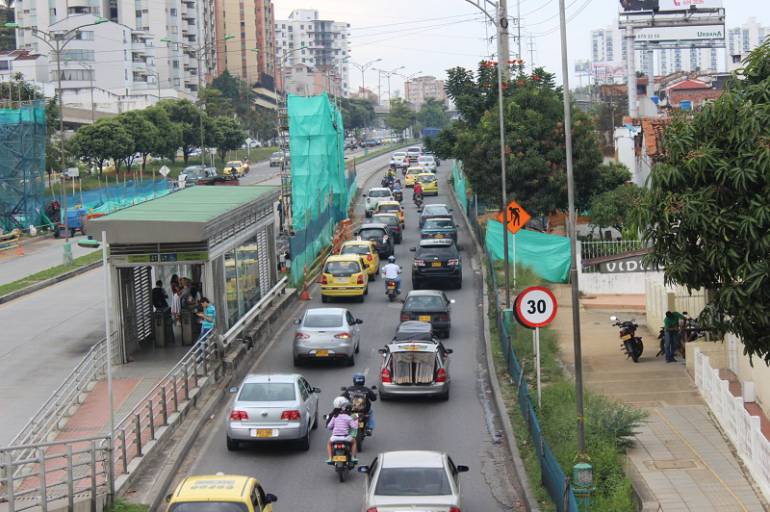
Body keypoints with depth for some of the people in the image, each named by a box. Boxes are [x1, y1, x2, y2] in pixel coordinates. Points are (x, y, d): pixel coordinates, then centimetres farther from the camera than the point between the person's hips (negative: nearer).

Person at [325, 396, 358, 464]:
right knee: (353, 441, 30)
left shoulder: (335, 416, 4)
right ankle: (353, 458, 23)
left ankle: (330, 458, 18)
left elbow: (329, 426, 4)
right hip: (345, 437, -2)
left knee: (329, 443, 34)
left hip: (335, 437, 2)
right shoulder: (348, 417, -4)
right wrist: (356, 422, 12)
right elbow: (354, 426, -9)